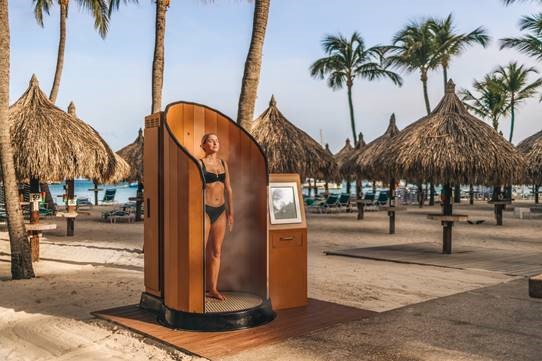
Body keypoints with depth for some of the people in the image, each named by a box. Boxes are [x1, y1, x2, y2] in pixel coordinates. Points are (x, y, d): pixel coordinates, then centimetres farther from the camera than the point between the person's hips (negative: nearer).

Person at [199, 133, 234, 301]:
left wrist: (230, 213, 12)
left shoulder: (223, 163, 11)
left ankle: (213, 288, 15)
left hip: (220, 210, 5)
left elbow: (228, 189, 14)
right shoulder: (199, 163, -5)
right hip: (205, 209, -5)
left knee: (216, 251, 8)